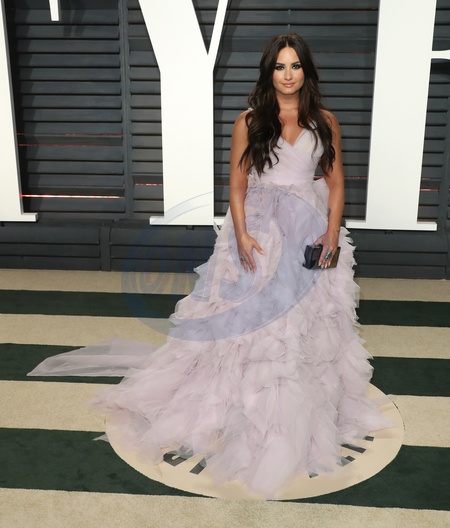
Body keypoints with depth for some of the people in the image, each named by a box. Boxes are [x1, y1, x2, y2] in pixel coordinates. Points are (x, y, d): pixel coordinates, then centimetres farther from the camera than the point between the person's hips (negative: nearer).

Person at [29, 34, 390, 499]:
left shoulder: (325, 122, 7)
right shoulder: (249, 122, 3)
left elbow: (335, 182, 8)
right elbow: (237, 184, 0)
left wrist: (333, 232, -5)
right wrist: (241, 235, -12)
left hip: (310, 232, 2)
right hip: (258, 231, -1)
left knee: (308, 320, 6)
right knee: (247, 320, -2)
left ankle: (301, 418, 24)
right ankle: (244, 406, 16)